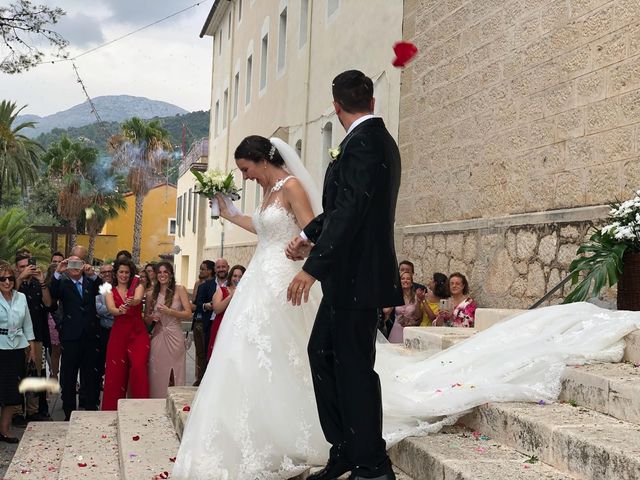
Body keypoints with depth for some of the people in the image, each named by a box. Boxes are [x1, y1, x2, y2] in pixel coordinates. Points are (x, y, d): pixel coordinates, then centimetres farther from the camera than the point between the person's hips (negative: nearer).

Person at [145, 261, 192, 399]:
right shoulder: (152, 295, 10)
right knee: (157, 375, 1)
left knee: (173, 375, -2)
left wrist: (169, 311, -16)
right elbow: (146, 319, 18)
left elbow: (188, 314, -6)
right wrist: (151, 318, -4)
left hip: (174, 337, -3)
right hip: (157, 337, 3)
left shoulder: (179, 290, 0)